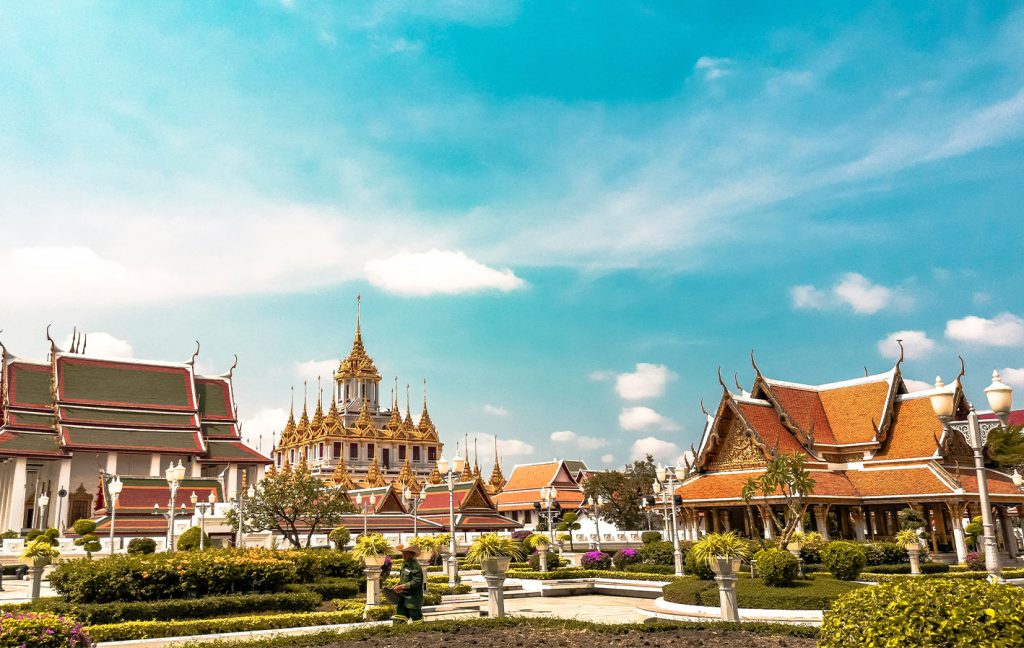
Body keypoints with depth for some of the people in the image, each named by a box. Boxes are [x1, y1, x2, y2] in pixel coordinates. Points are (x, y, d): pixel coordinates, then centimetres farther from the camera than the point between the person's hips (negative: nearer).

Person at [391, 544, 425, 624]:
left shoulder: (415, 566, -17)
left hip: (413, 599, -9)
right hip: (403, 598, 9)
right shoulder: (404, 564, 12)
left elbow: (416, 582, -23)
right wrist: (398, 585, 8)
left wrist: (402, 586, -25)